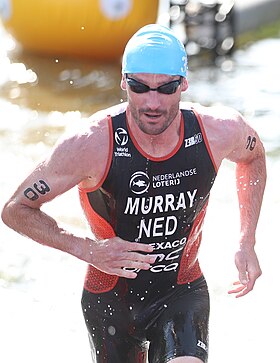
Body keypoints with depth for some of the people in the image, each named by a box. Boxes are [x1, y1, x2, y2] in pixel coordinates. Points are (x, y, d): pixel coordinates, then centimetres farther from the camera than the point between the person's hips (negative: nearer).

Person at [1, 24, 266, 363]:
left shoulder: (220, 130, -16)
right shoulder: (91, 144, -25)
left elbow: (253, 155, 10)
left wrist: (246, 242, 3)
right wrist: (87, 249, -25)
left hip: (183, 293, 0)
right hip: (111, 296, 0)